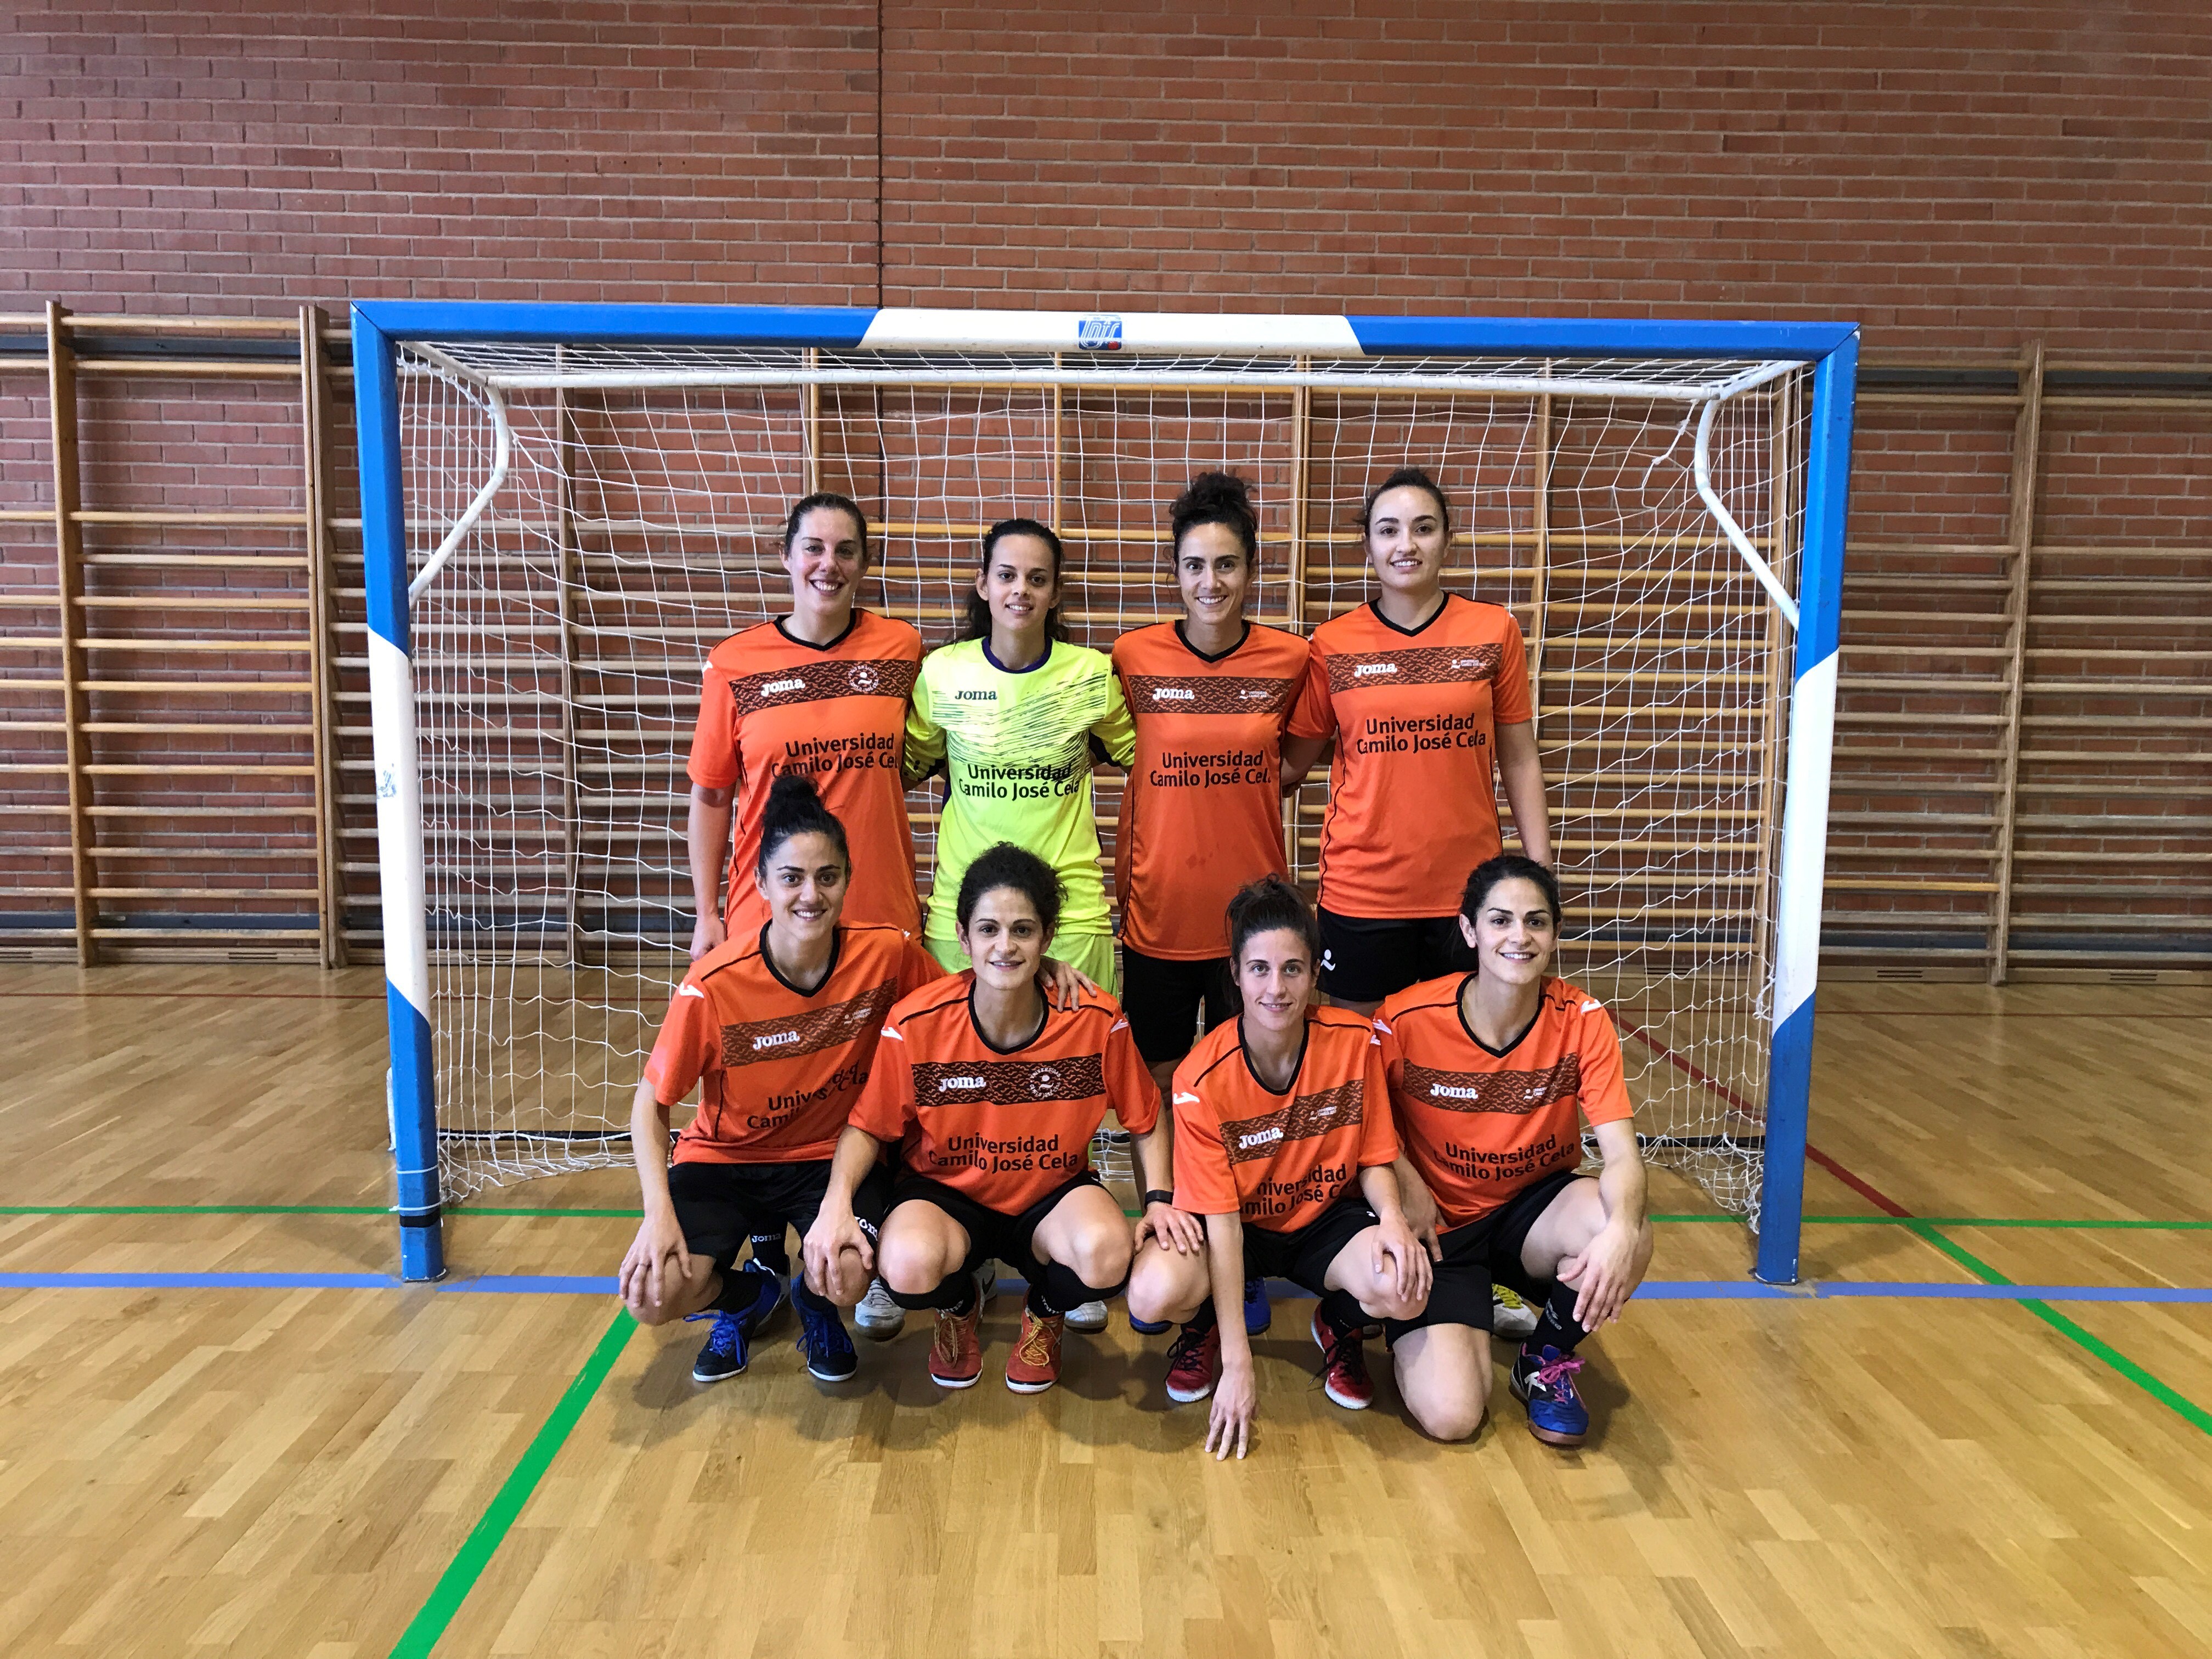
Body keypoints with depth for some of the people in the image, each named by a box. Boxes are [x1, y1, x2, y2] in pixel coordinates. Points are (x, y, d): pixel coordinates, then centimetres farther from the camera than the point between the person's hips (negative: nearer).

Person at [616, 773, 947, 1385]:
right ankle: (755, 1290, 16)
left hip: (834, 1155, 0)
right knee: (653, 1297, -23)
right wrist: (659, 1212, -23)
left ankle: (815, 1302, 13)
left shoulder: (886, 954, -16)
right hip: (726, 1158, 0)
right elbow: (651, 1101, -11)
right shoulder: (714, 983, -22)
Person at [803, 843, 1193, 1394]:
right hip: (945, 1194, 0)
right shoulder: (916, 1023, -17)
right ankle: (959, 1307, 9)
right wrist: (837, 1202, -22)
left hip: (1053, 1198, 1)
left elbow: (1146, 1122, 0)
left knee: (1106, 1252, -33)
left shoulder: (1096, 1019, -15)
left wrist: (1160, 1199, -14)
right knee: (909, 1265, -35)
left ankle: (1046, 1314, 8)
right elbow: (868, 1127, -5)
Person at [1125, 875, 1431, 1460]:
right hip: (1242, 1226, -1)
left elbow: (1374, 1159, -1)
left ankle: (1340, 1326, 9)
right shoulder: (1202, 1079, -21)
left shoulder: (1355, 1041, -14)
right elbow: (1221, 1217, -20)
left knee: (1404, 1291, -31)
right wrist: (1237, 1362, -22)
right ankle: (1204, 1326, 8)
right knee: (1154, 1293, -33)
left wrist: (1393, 1219, -25)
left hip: (1326, 1217, 2)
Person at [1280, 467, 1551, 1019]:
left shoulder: (1495, 630, 1)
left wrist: (1540, 877, 2)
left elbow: (1519, 761, 5)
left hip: (1469, 888, 1)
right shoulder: (1332, 643, 0)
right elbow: (1291, 762, 6)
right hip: (1361, 889, 0)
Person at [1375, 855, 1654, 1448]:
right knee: (1451, 1416, -21)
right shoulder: (1406, 1019, -18)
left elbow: (1622, 1153, -21)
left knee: (1628, 1236, -33)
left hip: (1534, 1210, 2)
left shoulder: (1581, 1019, -13)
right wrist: (1403, 1178, -17)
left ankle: (1547, 1360, -1)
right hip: (1440, 1227, -2)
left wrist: (1622, 1227, -43)